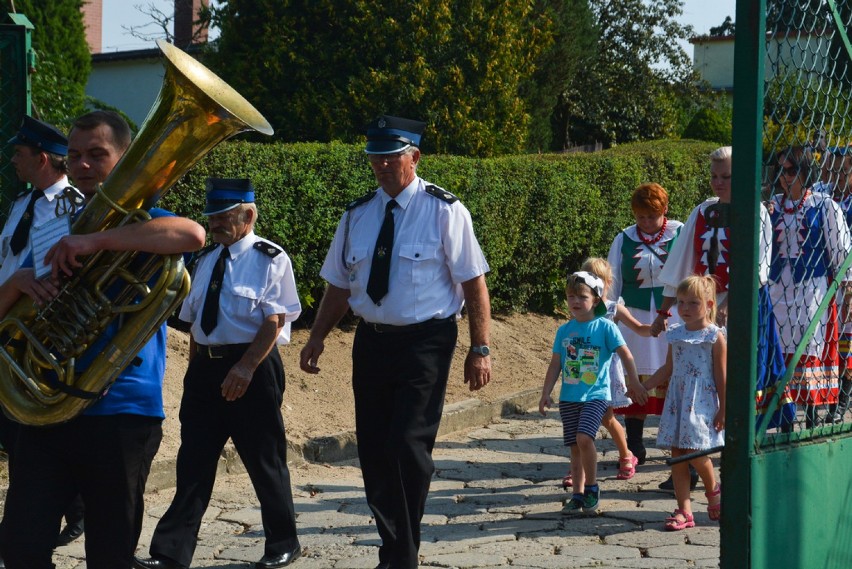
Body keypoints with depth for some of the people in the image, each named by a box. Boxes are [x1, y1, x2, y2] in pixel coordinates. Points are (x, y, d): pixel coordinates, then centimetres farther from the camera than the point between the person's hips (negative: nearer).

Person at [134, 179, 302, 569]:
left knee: (264, 461, 5)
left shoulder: (269, 259, -7)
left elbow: (275, 321, -14)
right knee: (193, 462, 4)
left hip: (252, 369, -6)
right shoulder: (206, 260, 13)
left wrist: (244, 369, -21)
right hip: (205, 367, 6)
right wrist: (196, 370, 12)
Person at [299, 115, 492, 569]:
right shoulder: (357, 216, 10)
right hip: (372, 340, 5)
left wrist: (480, 349, -11)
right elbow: (339, 285, 15)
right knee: (372, 450, 6)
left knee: (408, 446, -13)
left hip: (425, 342, -5)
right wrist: (317, 338, 4)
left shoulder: (444, 211, -5)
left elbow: (474, 284, -6)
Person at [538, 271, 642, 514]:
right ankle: (578, 494, 16)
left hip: (596, 395, -4)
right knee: (575, 447, 7)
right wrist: (546, 393, 8)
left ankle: (592, 487, -4)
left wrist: (635, 384, -5)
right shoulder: (564, 330, 7)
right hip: (569, 397, 4)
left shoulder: (605, 327, -4)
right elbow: (555, 364, 11)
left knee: (584, 437, -21)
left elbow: (625, 355, -2)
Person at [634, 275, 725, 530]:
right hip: (677, 401, 6)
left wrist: (723, 409, -8)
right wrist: (644, 387, 13)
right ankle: (684, 511, 6)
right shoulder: (676, 334, 11)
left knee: (695, 453, -12)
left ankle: (713, 488, 19)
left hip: (702, 404, -6)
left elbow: (721, 376, -6)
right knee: (677, 455, 2)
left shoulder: (715, 337, -5)